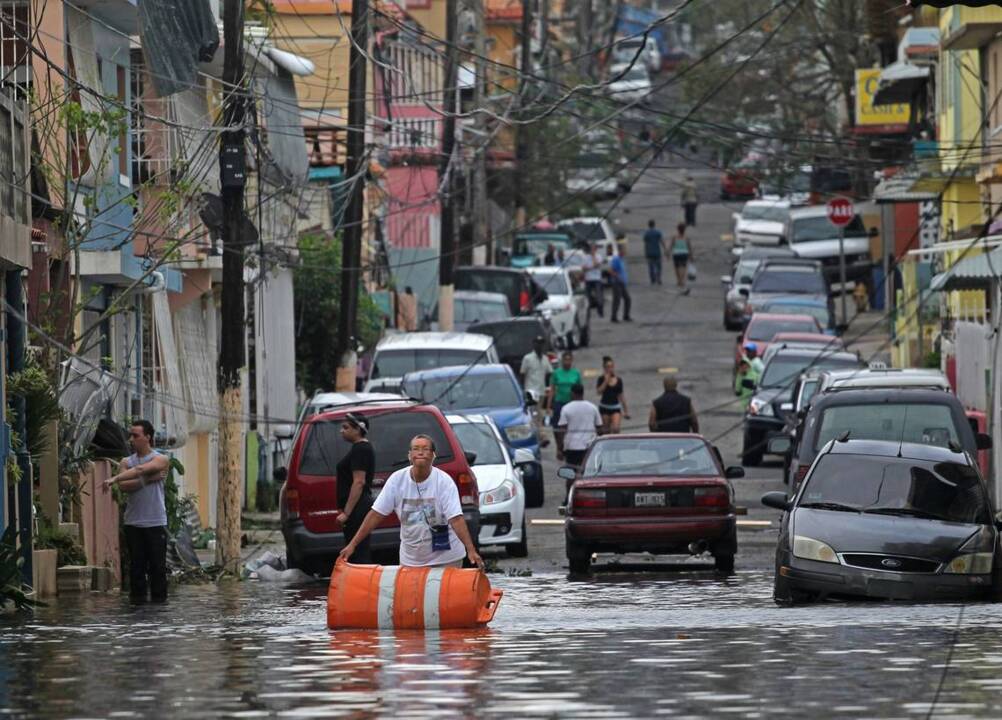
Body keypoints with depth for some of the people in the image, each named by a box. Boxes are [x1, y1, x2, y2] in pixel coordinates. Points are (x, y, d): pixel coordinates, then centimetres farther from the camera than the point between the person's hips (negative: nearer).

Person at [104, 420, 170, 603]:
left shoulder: (160, 460, 0)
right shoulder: (126, 462, 12)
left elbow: (140, 469, -18)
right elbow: (124, 486, -5)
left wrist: (115, 479, -29)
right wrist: (147, 480, -14)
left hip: (155, 521, -3)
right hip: (133, 522, 3)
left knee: (157, 565, -3)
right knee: (136, 564, 2)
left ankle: (159, 598, 2)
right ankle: (137, 597, 5)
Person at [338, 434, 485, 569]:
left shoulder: (444, 482, -14)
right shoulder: (397, 480, -6)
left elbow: (456, 519, -20)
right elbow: (376, 515, -3)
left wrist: (471, 550, -33)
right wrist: (352, 545, -6)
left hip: (445, 558, -3)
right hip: (411, 560, 3)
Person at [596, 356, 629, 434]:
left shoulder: (618, 380, 4)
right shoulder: (602, 379, -4)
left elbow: (621, 395, 11)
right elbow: (599, 391, -19)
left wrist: (626, 410, 13)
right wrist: (606, 381, -20)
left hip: (615, 408, 1)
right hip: (604, 407, -1)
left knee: (616, 429, -16)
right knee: (606, 431, 5)